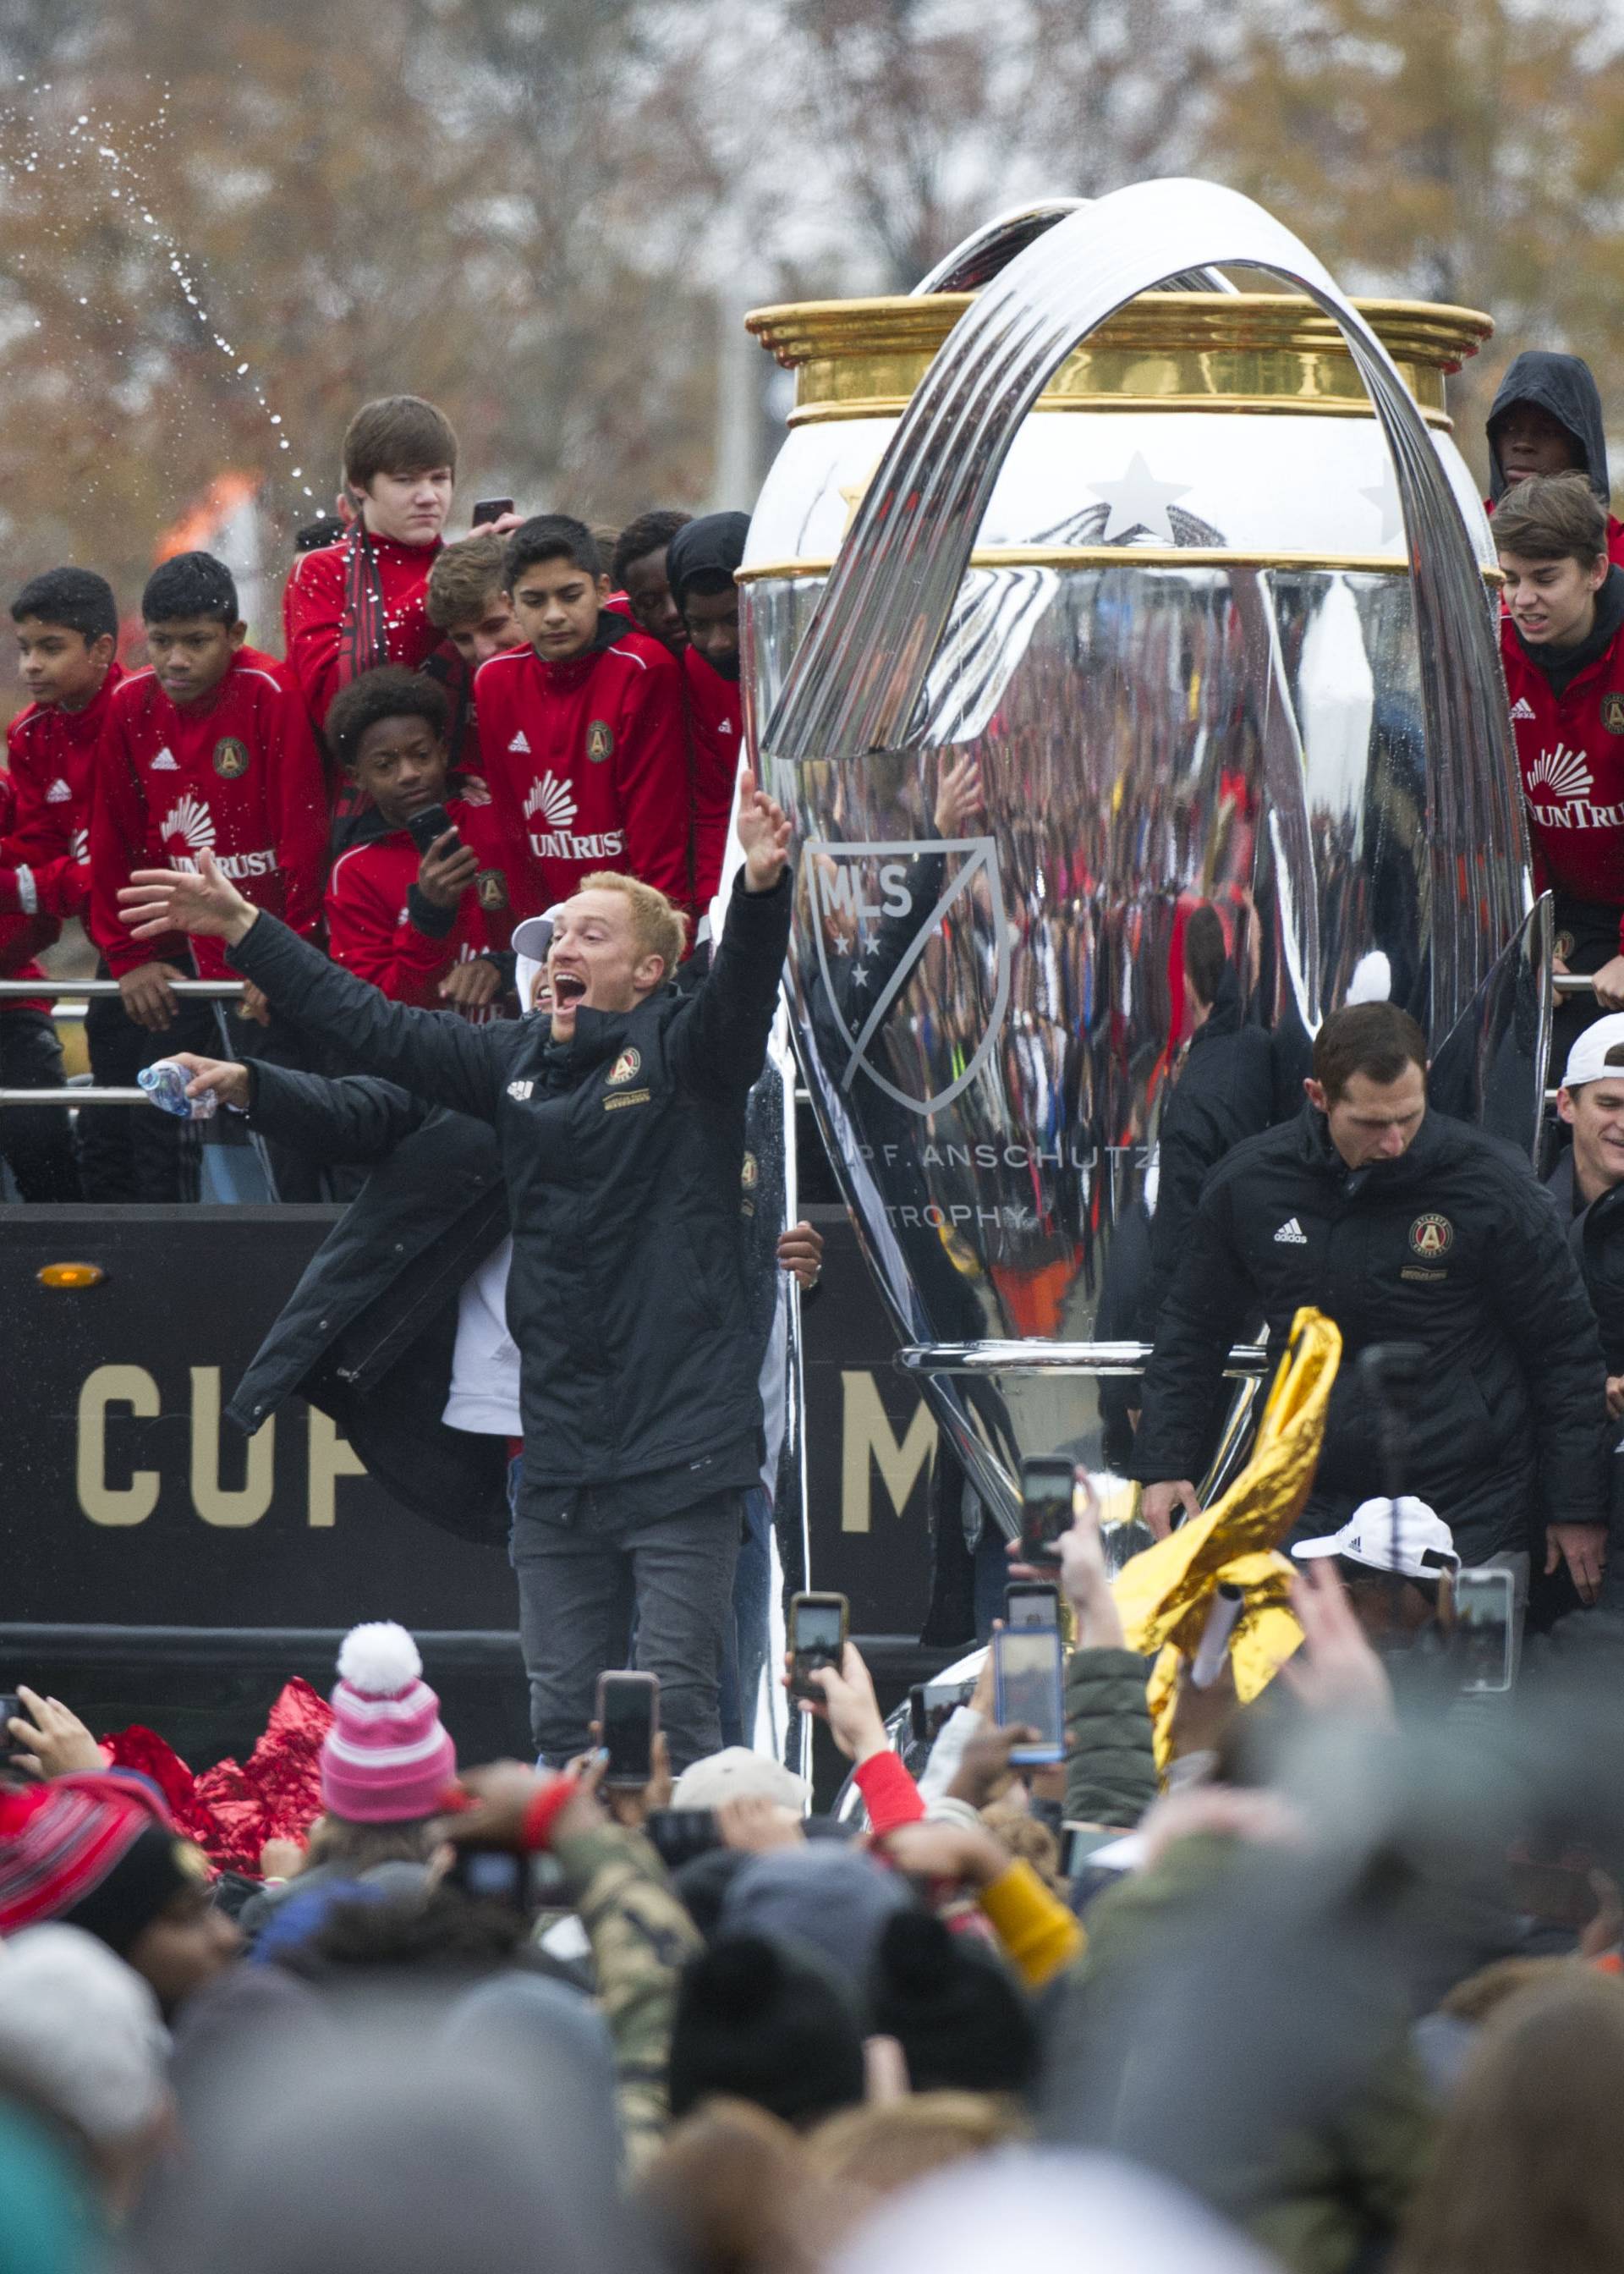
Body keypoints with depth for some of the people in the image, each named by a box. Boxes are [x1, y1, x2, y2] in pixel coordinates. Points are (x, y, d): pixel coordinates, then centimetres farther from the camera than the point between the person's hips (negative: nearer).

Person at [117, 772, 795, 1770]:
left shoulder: (685, 1049, -3)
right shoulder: (520, 1059, 14)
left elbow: (747, 982, -22)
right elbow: (376, 1025, 21)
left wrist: (762, 888, -43)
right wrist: (244, 929, 22)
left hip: (678, 1448, -6)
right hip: (559, 1451, 6)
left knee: (678, 1707, -8)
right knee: (561, 1713, 9)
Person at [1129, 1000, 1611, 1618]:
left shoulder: (1491, 1185, -6)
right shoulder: (1247, 1185, 1)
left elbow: (1565, 1352, 1)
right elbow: (1192, 1331, 16)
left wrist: (1576, 1510, 1)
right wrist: (1162, 1464, 8)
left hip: (1470, 1523, -2)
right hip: (1309, 1515, 2)